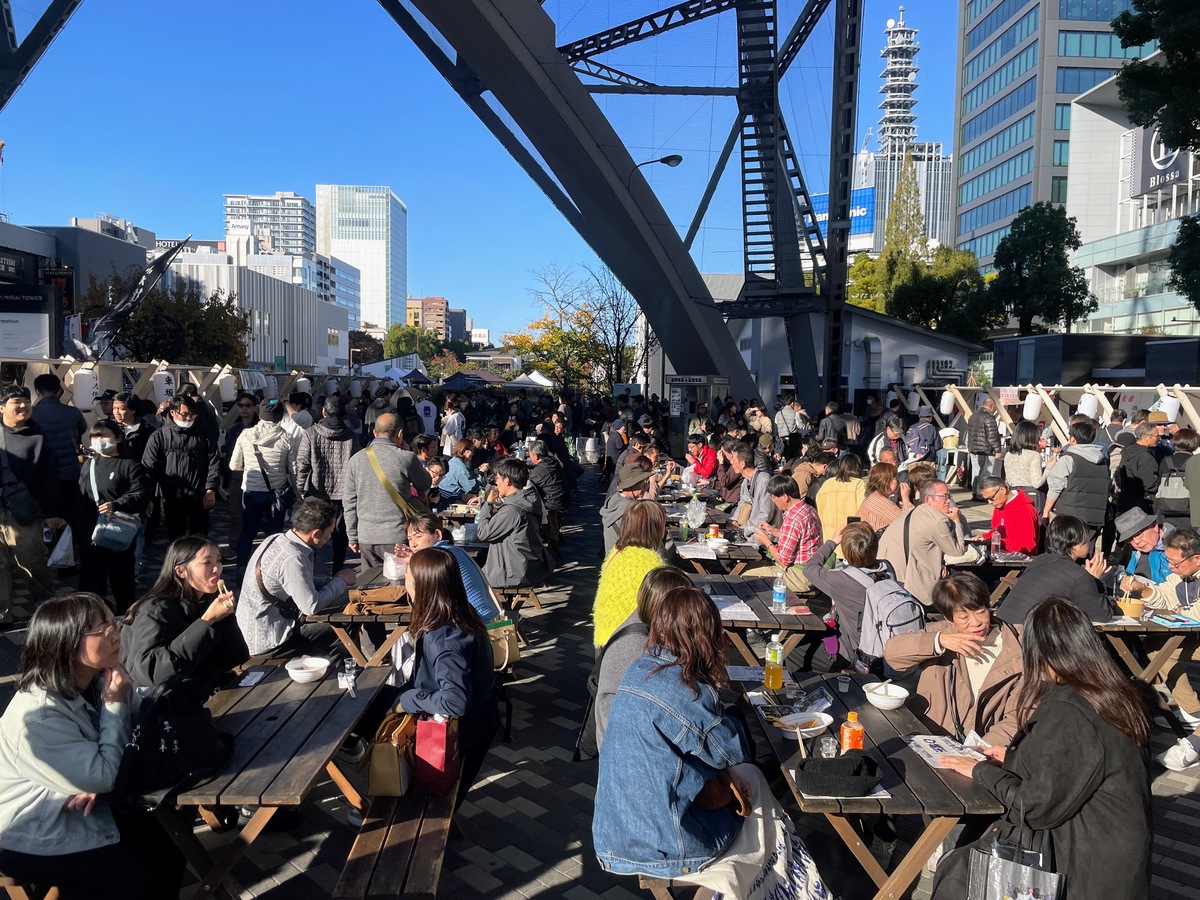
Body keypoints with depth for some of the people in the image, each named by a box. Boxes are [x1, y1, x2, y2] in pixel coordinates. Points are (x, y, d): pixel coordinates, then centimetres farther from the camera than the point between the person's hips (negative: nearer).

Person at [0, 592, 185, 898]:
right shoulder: (39, 716, -30)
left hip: (79, 811, 7)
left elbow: (126, 748, 2)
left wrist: (98, 785, -18)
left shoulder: (96, 681, -5)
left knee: (168, 846, -4)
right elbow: (102, 778, -26)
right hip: (31, 837, -7)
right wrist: (115, 705, -23)